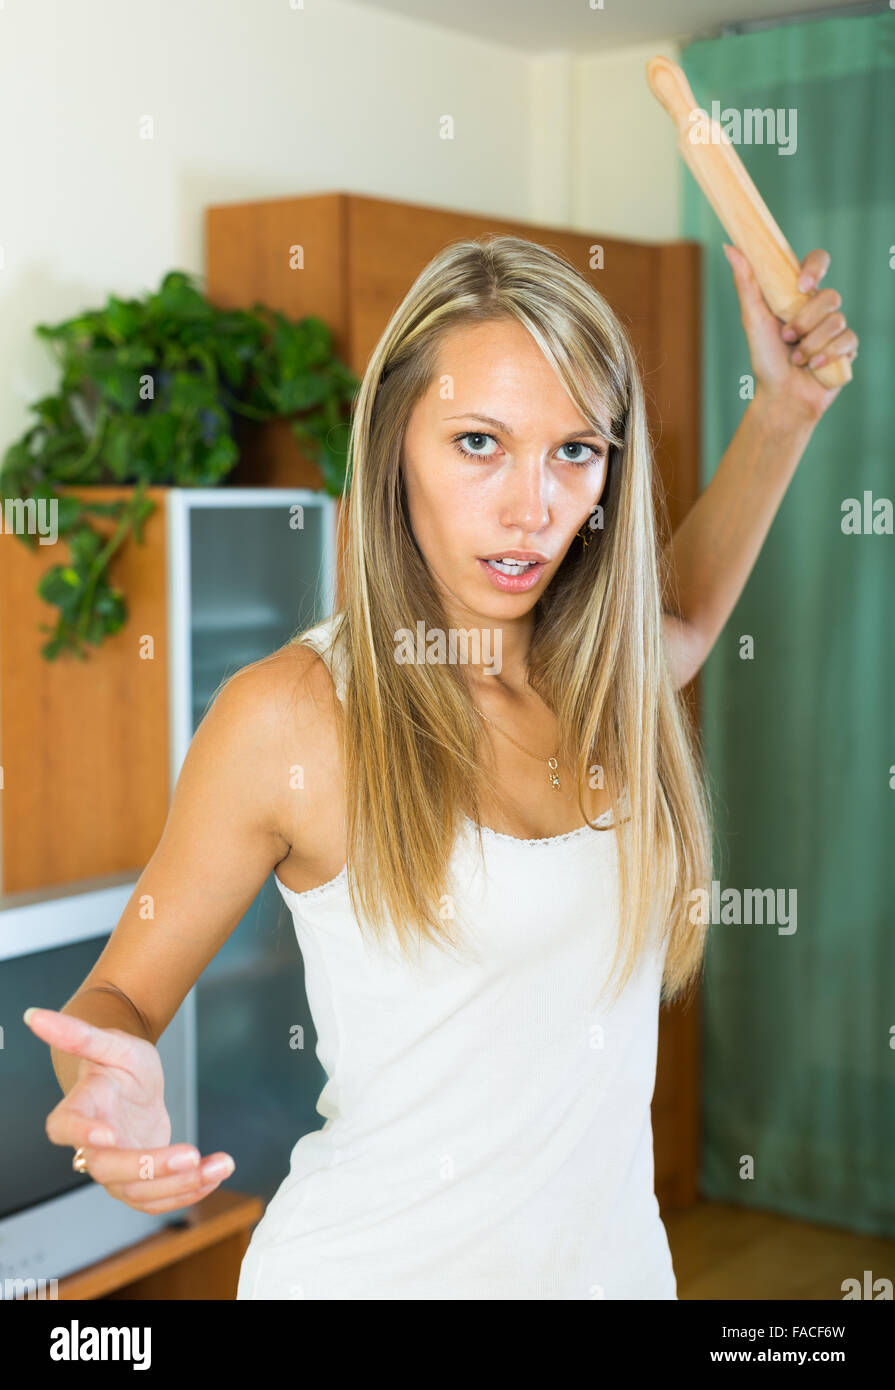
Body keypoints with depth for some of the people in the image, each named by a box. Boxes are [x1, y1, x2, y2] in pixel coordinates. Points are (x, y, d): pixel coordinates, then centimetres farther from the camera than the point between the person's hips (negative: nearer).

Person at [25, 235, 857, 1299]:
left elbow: (687, 603, 23)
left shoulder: (616, 676, -3)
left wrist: (783, 411, 12)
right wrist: (112, 1088, -30)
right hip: (372, 1266, -5)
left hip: (614, 1252, 5)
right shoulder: (288, 715, -17)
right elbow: (125, 992, -8)